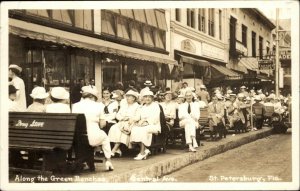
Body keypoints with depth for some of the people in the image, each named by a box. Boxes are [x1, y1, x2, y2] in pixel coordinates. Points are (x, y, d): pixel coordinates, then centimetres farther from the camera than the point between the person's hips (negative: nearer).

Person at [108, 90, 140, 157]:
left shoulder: (137, 106, 10)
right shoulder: (123, 106, 26)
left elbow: (137, 117, -3)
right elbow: (118, 115, 15)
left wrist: (130, 119, -19)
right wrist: (122, 118, -5)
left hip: (130, 124, -5)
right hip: (121, 122, 5)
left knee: (121, 129, -34)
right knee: (114, 128, -27)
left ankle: (114, 150, -34)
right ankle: (117, 149, -30)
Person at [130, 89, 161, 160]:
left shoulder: (155, 105, 4)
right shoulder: (143, 107, 23)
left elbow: (155, 118, -9)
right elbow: (139, 118, 12)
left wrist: (144, 120, -16)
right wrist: (140, 121, -11)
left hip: (154, 125, -5)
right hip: (143, 125, 5)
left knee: (143, 130, -35)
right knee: (134, 129, -26)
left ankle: (142, 153, -31)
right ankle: (145, 150, -22)